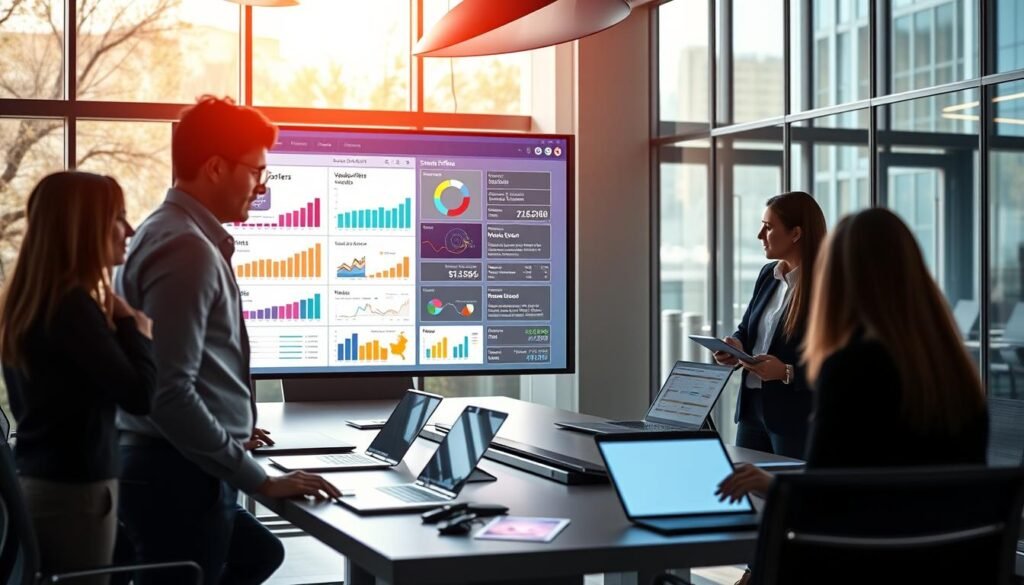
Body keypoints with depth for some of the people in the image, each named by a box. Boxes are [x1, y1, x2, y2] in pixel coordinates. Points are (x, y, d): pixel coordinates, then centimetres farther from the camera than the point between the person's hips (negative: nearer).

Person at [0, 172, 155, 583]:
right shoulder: (71, 305, -19)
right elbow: (139, 395, -22)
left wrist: (120, 327, 4)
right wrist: (135, 327, -8)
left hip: (33, 482, 9)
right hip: (74, 490, -9)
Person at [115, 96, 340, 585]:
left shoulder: (168, 233, 13)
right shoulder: (186, 248, -19)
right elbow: (168, 393, -26)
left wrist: (229, 430, 31)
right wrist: (260, 481, -21)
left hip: (181, 472, 11)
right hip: (179, 478, -11)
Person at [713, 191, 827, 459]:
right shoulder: (768, 275, 9)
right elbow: (747, 326, 19)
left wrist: (788, 372, -27)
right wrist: (737, 346, -2)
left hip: (798, 417, -7)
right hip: (753, 407, 7)